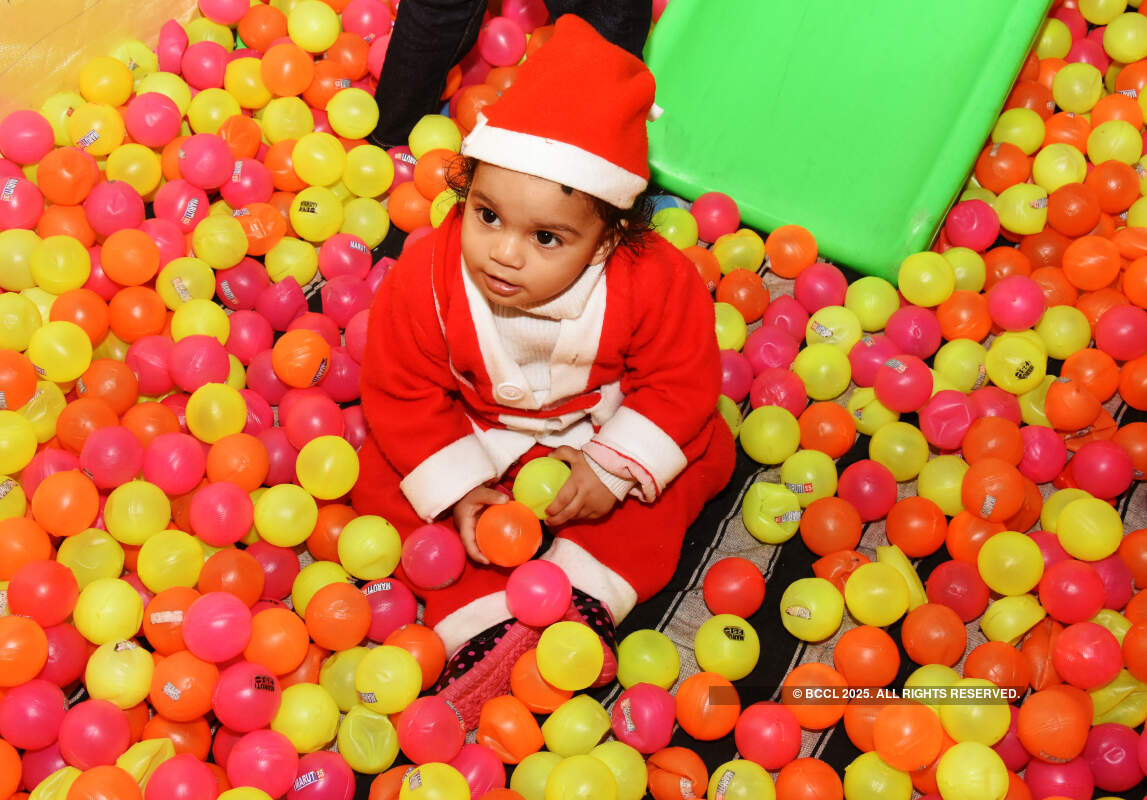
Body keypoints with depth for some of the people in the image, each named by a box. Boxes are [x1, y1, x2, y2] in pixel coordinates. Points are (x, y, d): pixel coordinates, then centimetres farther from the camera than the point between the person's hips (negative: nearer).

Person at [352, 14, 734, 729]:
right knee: (380, 482, -16)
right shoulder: (425, 279, -29)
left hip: (607, 431, 0)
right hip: (474, 435, 0)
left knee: (706, 452, -14)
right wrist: (457, 489, -24)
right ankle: (486, 627, -17)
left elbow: (682, 379, -17)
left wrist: (612, 469, -23)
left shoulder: (654, 280, -31)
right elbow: (403, 395, -18)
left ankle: (582, 597, -18)